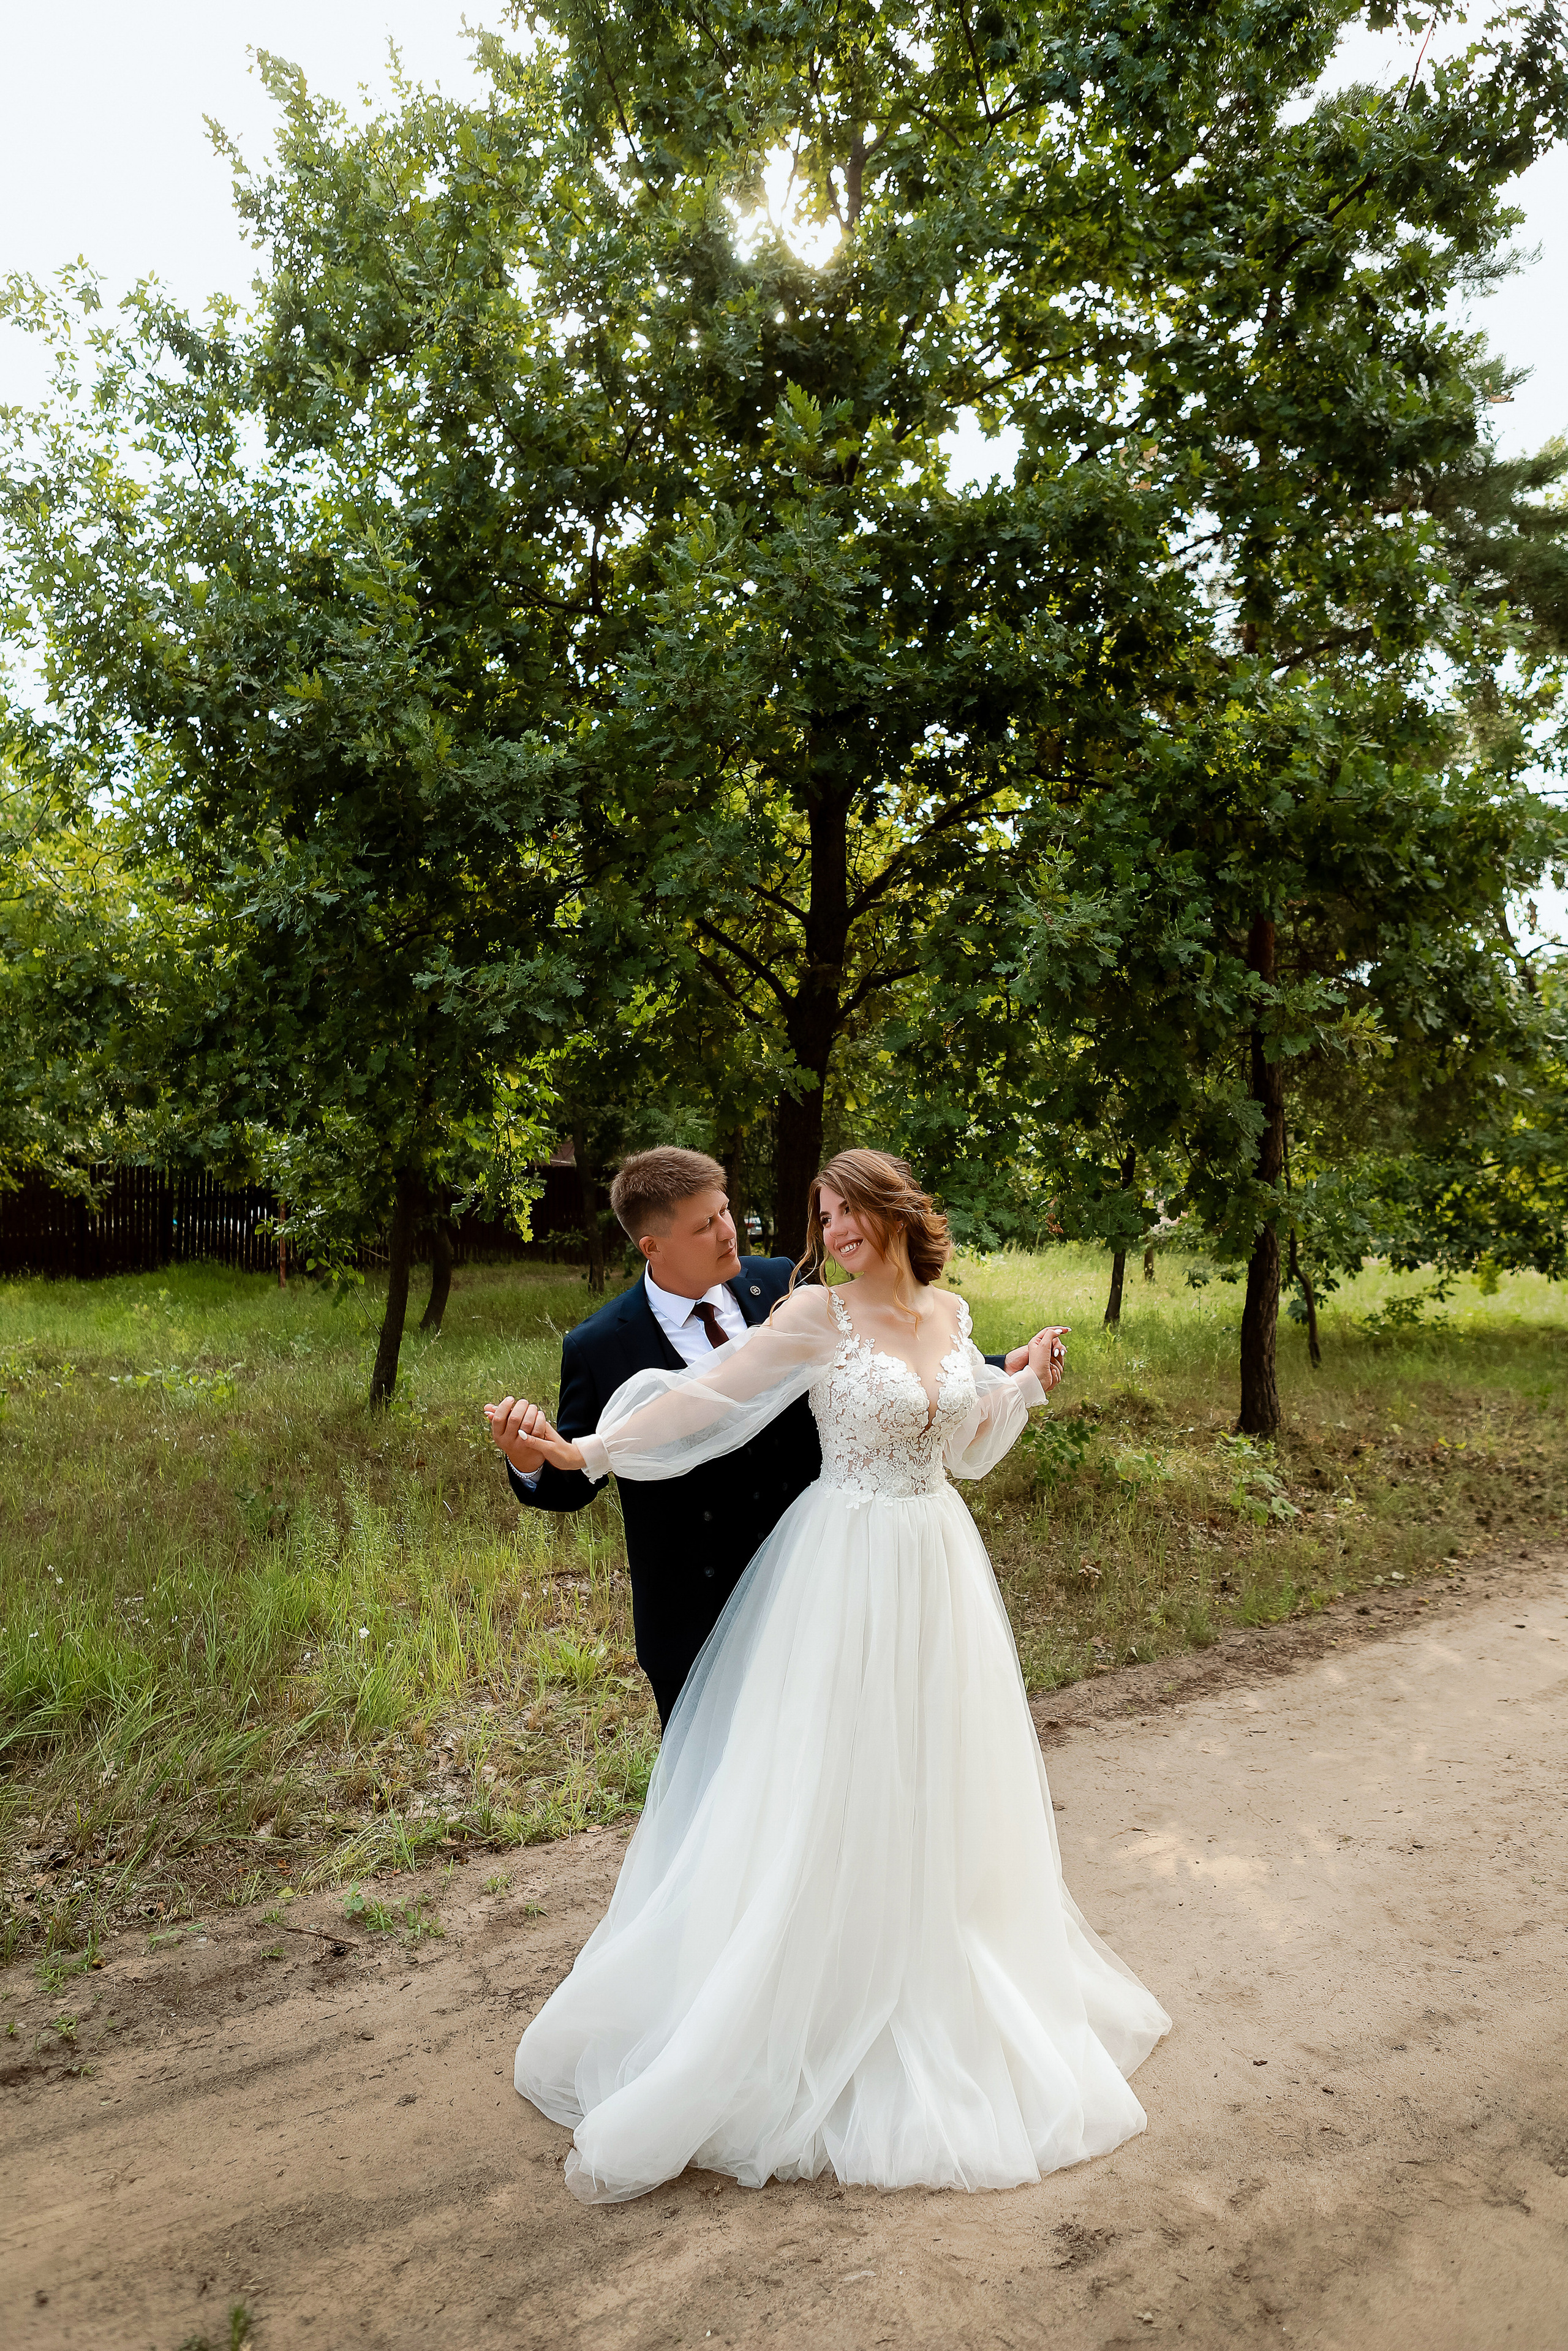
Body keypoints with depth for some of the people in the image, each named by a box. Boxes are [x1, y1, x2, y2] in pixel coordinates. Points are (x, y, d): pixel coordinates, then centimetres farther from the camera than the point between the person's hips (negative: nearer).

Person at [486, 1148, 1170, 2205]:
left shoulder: (950, 1314, 5)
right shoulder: (815, 1315, -10)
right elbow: (706, 1394, -16)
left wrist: (1025, 1383, 9)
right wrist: (588, 1451, -24)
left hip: (940, 1564, 5)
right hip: (850, 1572, -5)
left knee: (938, 1794, 15)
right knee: (833, 1796, 1)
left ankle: (943, 2003, 35)